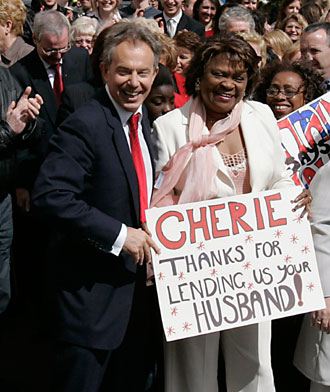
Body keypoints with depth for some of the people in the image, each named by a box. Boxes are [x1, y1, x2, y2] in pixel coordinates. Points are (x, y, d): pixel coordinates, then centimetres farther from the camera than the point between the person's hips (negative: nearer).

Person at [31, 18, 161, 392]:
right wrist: (118, 234, -26)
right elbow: (51, 196, -29)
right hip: (89, 290, -8)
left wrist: (142, 233, 6)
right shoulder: (84, 126, -20)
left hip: (133, 281, 8)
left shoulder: (141, 119, 8)